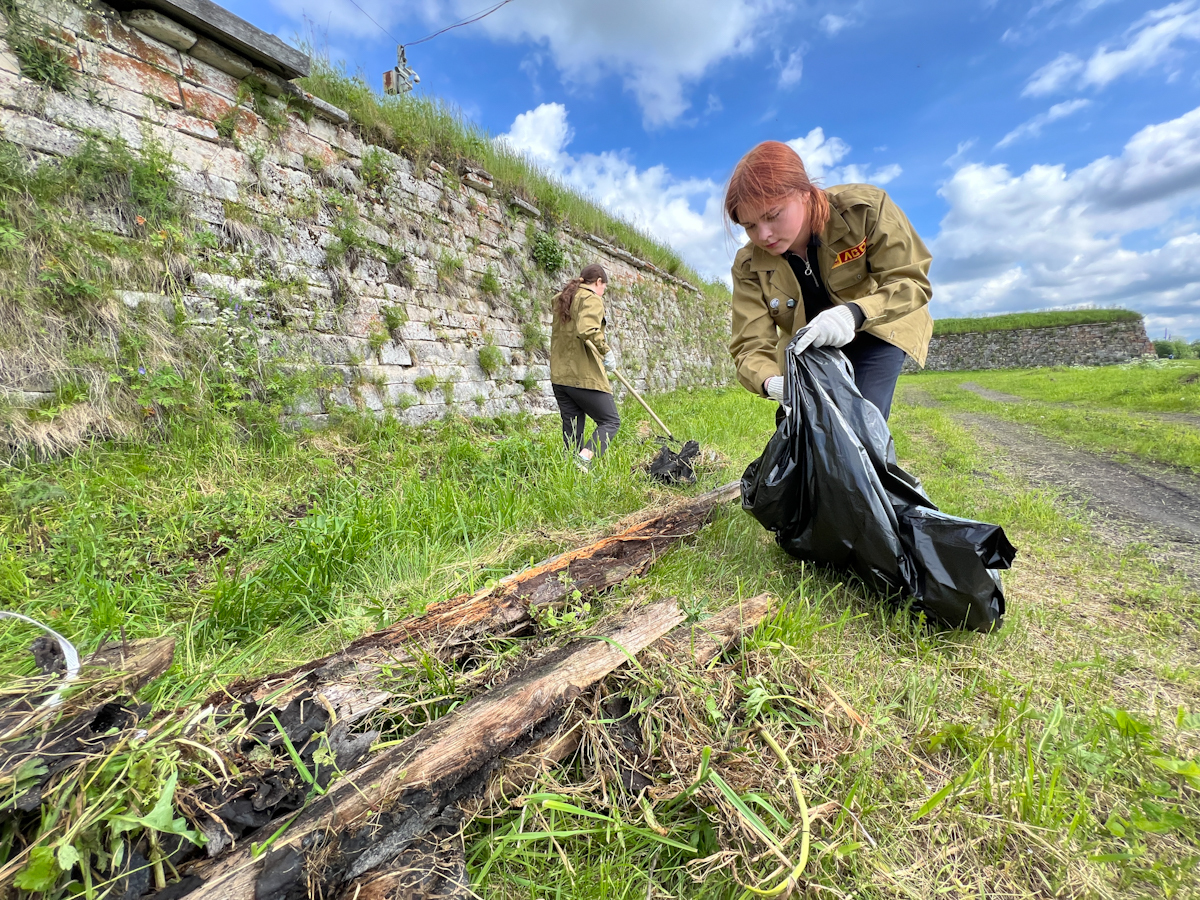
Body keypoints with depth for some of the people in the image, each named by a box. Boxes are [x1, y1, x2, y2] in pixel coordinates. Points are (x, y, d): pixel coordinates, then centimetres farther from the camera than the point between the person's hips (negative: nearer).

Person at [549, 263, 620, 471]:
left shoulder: (561, 299, 19)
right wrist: (606, 351, -15)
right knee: (610, 421, 2)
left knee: (572, 427, 11)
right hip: (584, 376, -8)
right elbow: (587, 330, -25)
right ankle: (584, 458, -16)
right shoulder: (592, 299, -7)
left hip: (559, 375, 8)